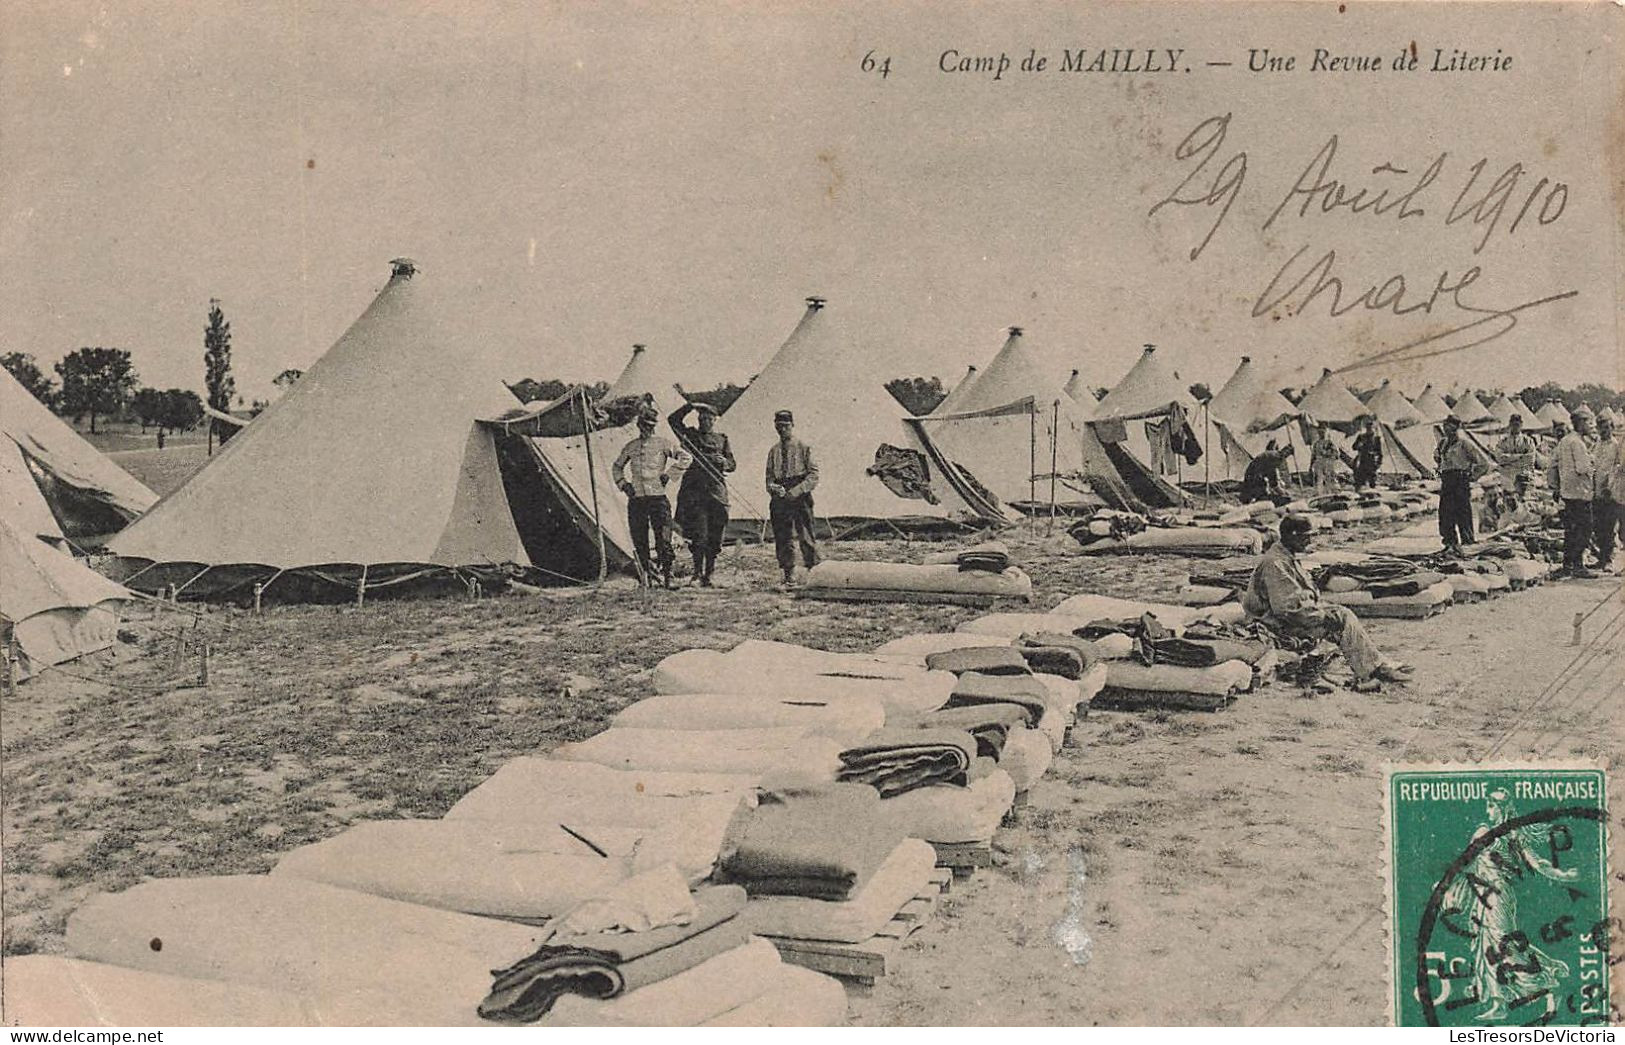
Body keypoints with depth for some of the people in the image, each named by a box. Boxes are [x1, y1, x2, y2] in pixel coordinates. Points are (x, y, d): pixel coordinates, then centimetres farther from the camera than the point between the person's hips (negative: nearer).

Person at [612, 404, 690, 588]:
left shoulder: (662, 443, 4)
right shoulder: (630, 447, 13)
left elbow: (685, 457, 1)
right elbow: (617, 467, 27)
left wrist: (668, 473, -5)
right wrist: (622, 483, 11)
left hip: (658, 498, -3)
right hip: (636, 499, 3)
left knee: (663, 540, -9)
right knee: (640, 542, 4)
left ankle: (667, 576, -4)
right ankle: (644, 576, 11)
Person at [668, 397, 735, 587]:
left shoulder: (722, 440, 18)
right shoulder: (690, 435, 11)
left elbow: (732, 464, 14)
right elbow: (673, 420, -2)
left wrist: (724, 462, -8)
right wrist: (690, 406, -9)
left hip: (717, 492, 3)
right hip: (694, 491, -3)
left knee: (714, 539, 3)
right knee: (699, 535, -15)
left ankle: (707, 576, 11)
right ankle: (697, 573, -8)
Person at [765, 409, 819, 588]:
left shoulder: (804, 448, 1)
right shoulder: (773, 451, 14)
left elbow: (813, 476, -4)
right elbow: (769, 476, 18)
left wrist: (795, 491, -15)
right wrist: (772, 487, -5)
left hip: (801, 500, -4)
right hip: (779, 501, 4)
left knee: (806, 538, -6)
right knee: (783, 539, 3)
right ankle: (789, 576, 10)